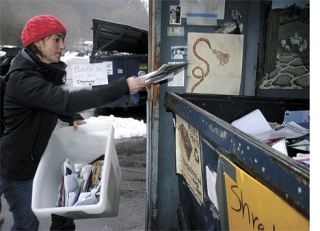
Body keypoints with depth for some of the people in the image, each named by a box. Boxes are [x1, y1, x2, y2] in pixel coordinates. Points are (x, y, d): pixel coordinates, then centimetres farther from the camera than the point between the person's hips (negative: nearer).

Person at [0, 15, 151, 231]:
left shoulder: (45, 71, 1)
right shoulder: (23, 79, -29)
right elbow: (66, 100, -41)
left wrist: (72, 118, -6)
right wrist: (123, 86, -45)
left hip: (40, 157, 8)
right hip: (18, 166, -8)